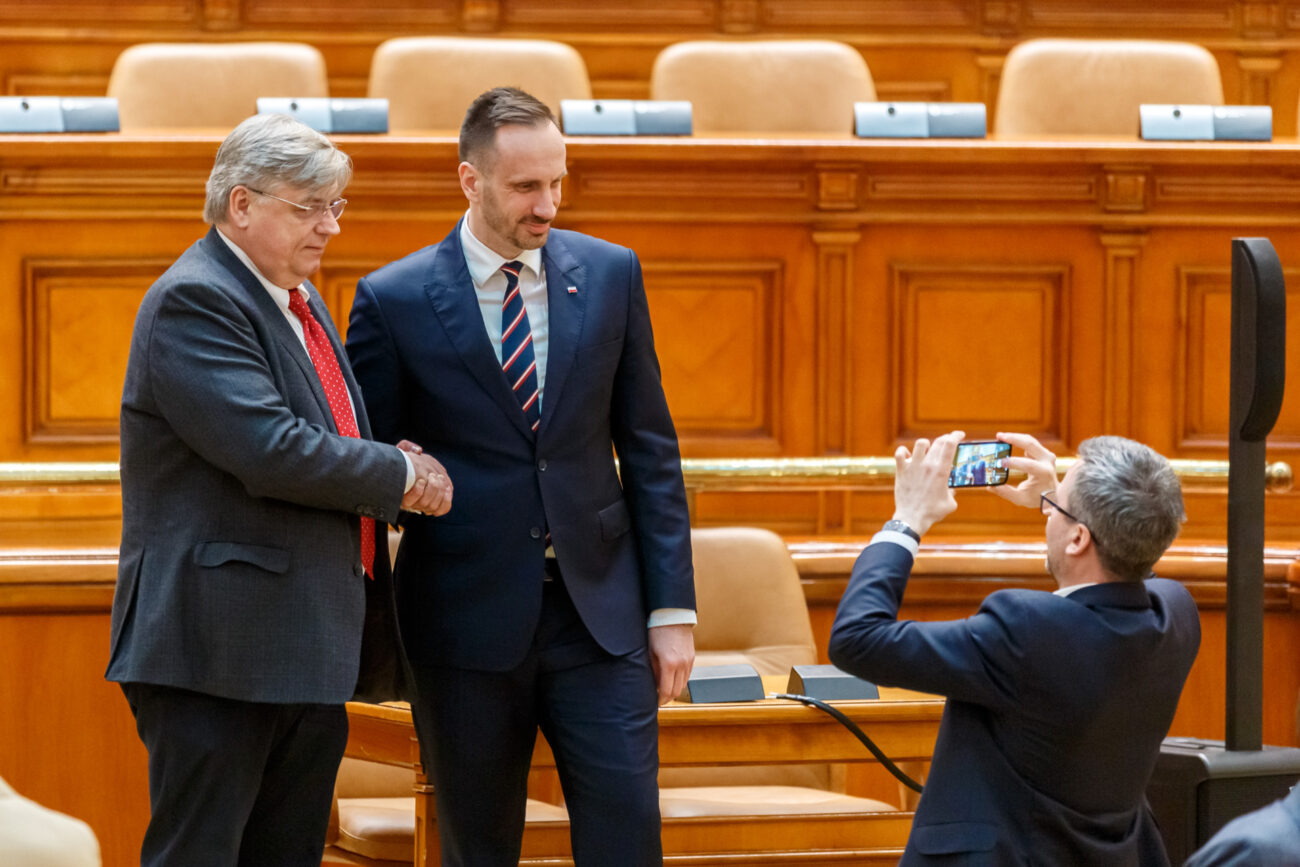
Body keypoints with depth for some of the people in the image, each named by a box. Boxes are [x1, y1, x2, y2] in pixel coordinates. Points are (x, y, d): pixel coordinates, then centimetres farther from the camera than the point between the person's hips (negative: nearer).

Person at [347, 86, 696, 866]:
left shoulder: (610, 275, 5)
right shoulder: (395, 301, -3)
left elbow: (650, 449, 7)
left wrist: (672, 607, 4)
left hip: (599, 609, 2)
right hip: (468, 618, -2)